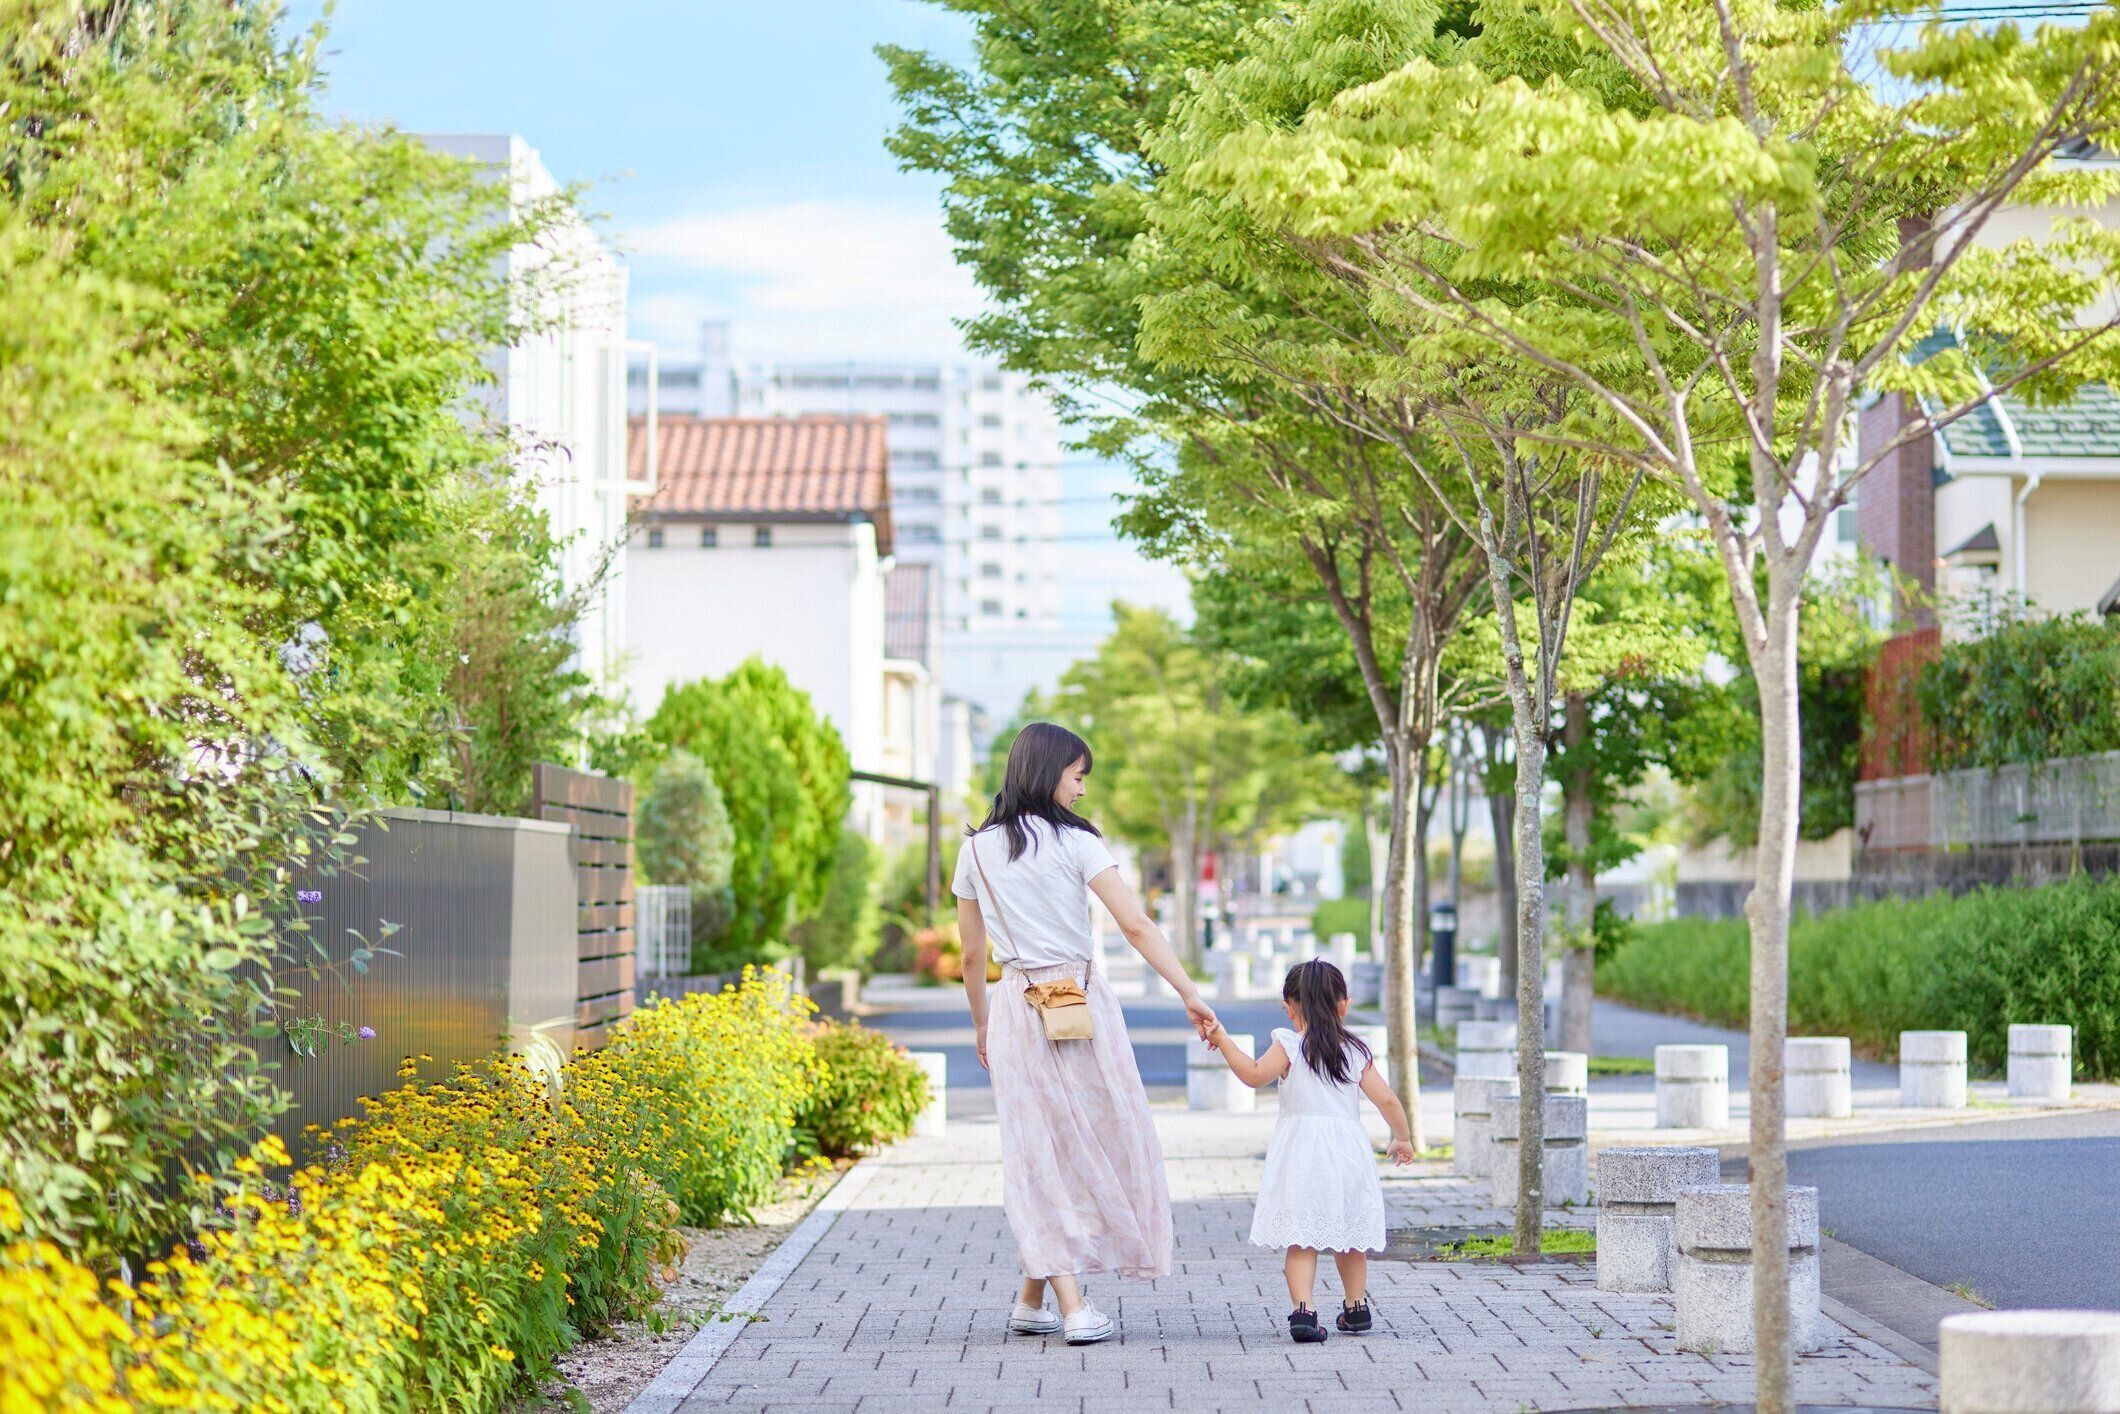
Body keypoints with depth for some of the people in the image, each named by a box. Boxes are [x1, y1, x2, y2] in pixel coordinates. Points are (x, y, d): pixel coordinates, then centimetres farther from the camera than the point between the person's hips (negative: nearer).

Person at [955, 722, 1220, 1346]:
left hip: (1015, 1007, 4)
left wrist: (982, 1028, 21)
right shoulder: (1074, 841, -6)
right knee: (1101, 1141, 10)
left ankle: (1068, 1301, -2)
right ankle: (1034, 1294, 13)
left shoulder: (976, 850, 6)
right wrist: (1190, 994, -13)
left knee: (1039, 1153, 6)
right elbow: (1136, 926, -13)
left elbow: (971, 956, 10)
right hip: (1083, 1002, -4)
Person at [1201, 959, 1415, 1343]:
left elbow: (1255, 1074, -15)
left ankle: (1303, 1308, -22)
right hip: (1347, 1150, 3)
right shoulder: (1357, 1051, 9)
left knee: (1300, 1239, -6)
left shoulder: (1289, 1046, -1)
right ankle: (1356, 1307, 28)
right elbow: (1387, 1100, 7)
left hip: (1301, 1153, -3)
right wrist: (1402, 1139, 21)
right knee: (1349, 1237, 18)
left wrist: (1223, 1041, -8)